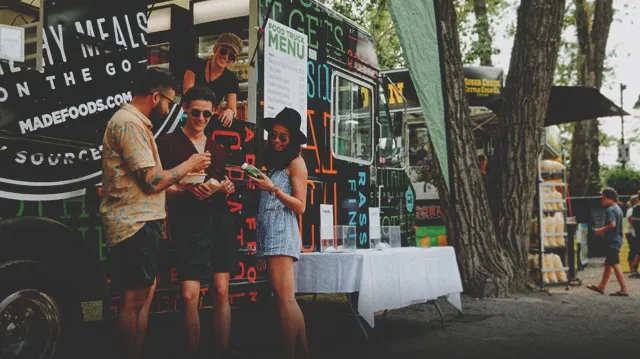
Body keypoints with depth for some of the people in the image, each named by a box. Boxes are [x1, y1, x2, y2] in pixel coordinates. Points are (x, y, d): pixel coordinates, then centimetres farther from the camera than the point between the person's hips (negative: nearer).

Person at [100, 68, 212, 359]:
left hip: (142, 222, 11)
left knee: (144, 294, 14)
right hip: (135, 224, -11)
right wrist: (189, 165, -6)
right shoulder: (130, 123, -13)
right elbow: (152, 181, -19)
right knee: (136, 299, -4)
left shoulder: (135, 122, 20)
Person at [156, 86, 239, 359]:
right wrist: (188, 190, -19)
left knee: (221, 291, 2)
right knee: (190, 294, -9)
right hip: (189, 223, -4)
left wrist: (227, 189, 3)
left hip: (219, 220, 4)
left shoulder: (218, 150, 19)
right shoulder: (168, 143, 3)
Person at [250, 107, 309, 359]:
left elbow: (300, 206, -7)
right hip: (269, 232, 8)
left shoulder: (296, 162, 1)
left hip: (282, 231, -8)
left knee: (284, 297, -11)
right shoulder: (272, 161, 22)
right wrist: (258, 186, 7)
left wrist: (273, 189, -14)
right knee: (285, 298, 5)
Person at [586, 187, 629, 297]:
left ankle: (624, 290, -6)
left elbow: (612, 224, -26)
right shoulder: (617, 208, 16)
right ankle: (601, 286, 22)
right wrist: (603, 231, 15)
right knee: (608, 264, 15)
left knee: (615, 264, -7)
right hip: (616, 239, 10)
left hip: (612, 241, -10)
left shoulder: (610, 210, -15)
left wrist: (600, 230, -12)